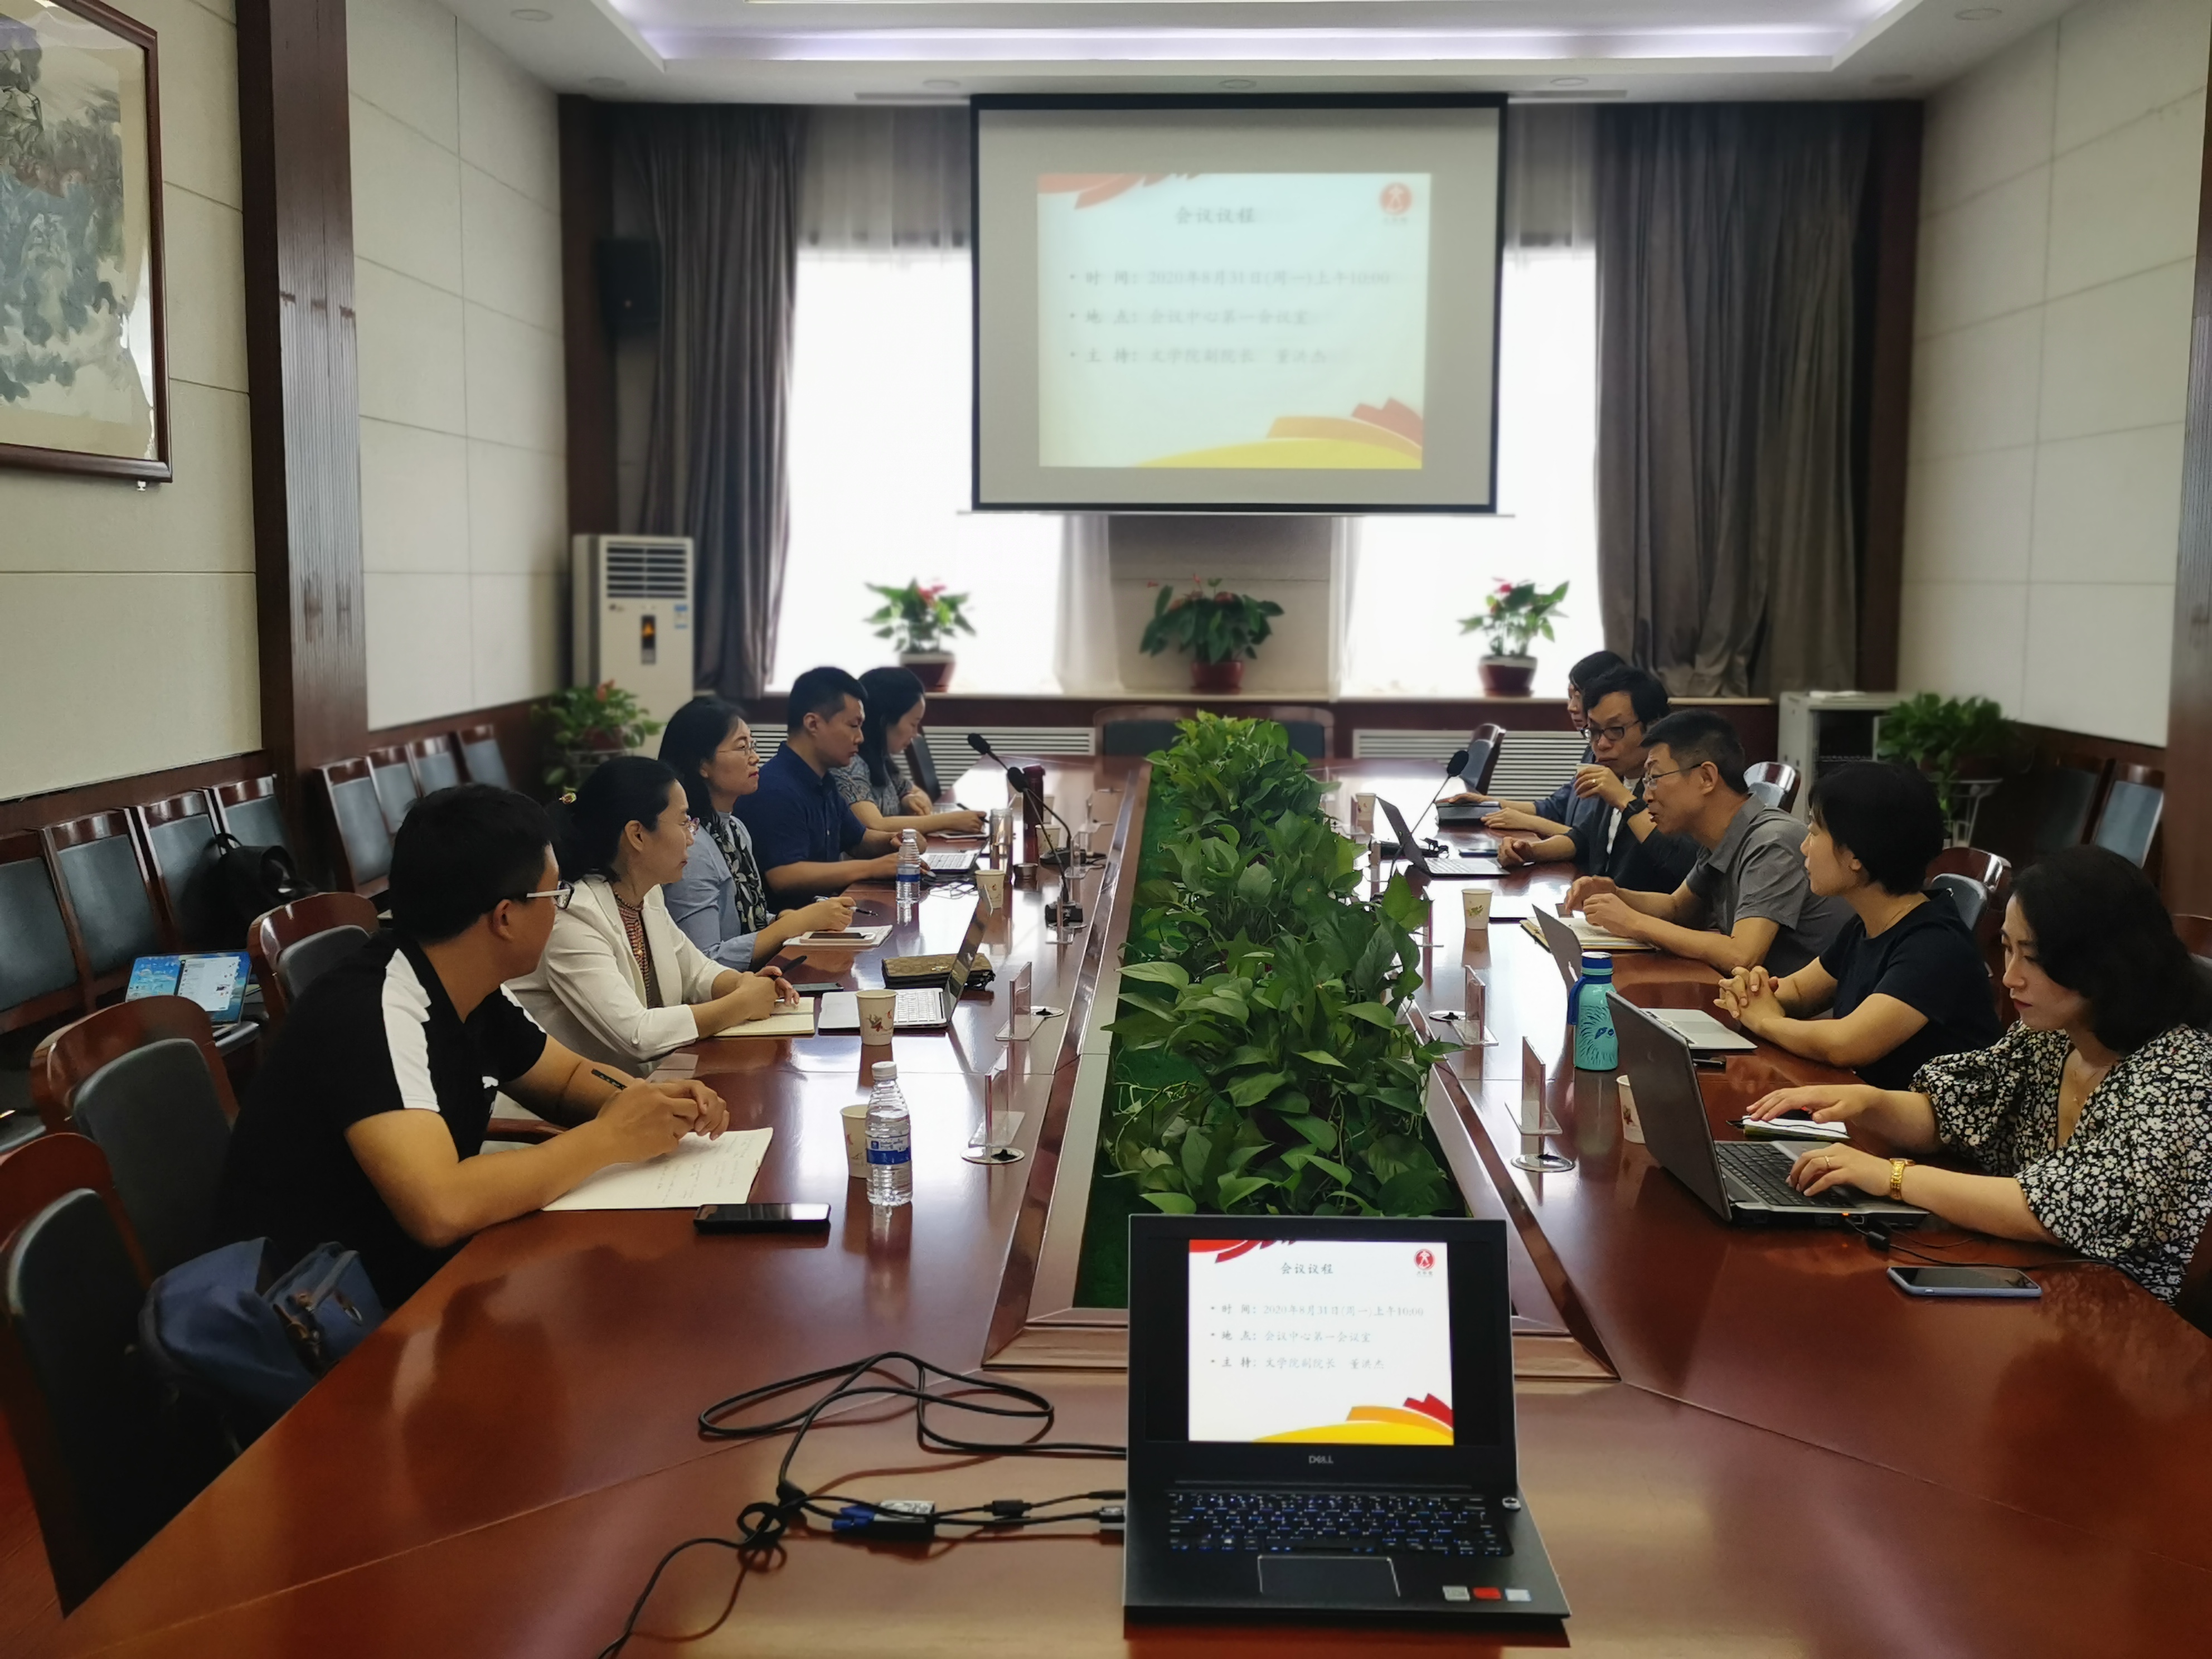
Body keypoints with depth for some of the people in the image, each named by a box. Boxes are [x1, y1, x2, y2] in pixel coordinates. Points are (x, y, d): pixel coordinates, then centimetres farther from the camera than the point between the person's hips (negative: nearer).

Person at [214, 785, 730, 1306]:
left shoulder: (473, 991, 0)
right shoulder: (375, 1012, -26)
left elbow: (567, 1078, 16)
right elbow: (439, 1210, -37)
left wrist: (649, 1104, -6)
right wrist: (607, 1137, -25)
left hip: (408, 1274, 8)